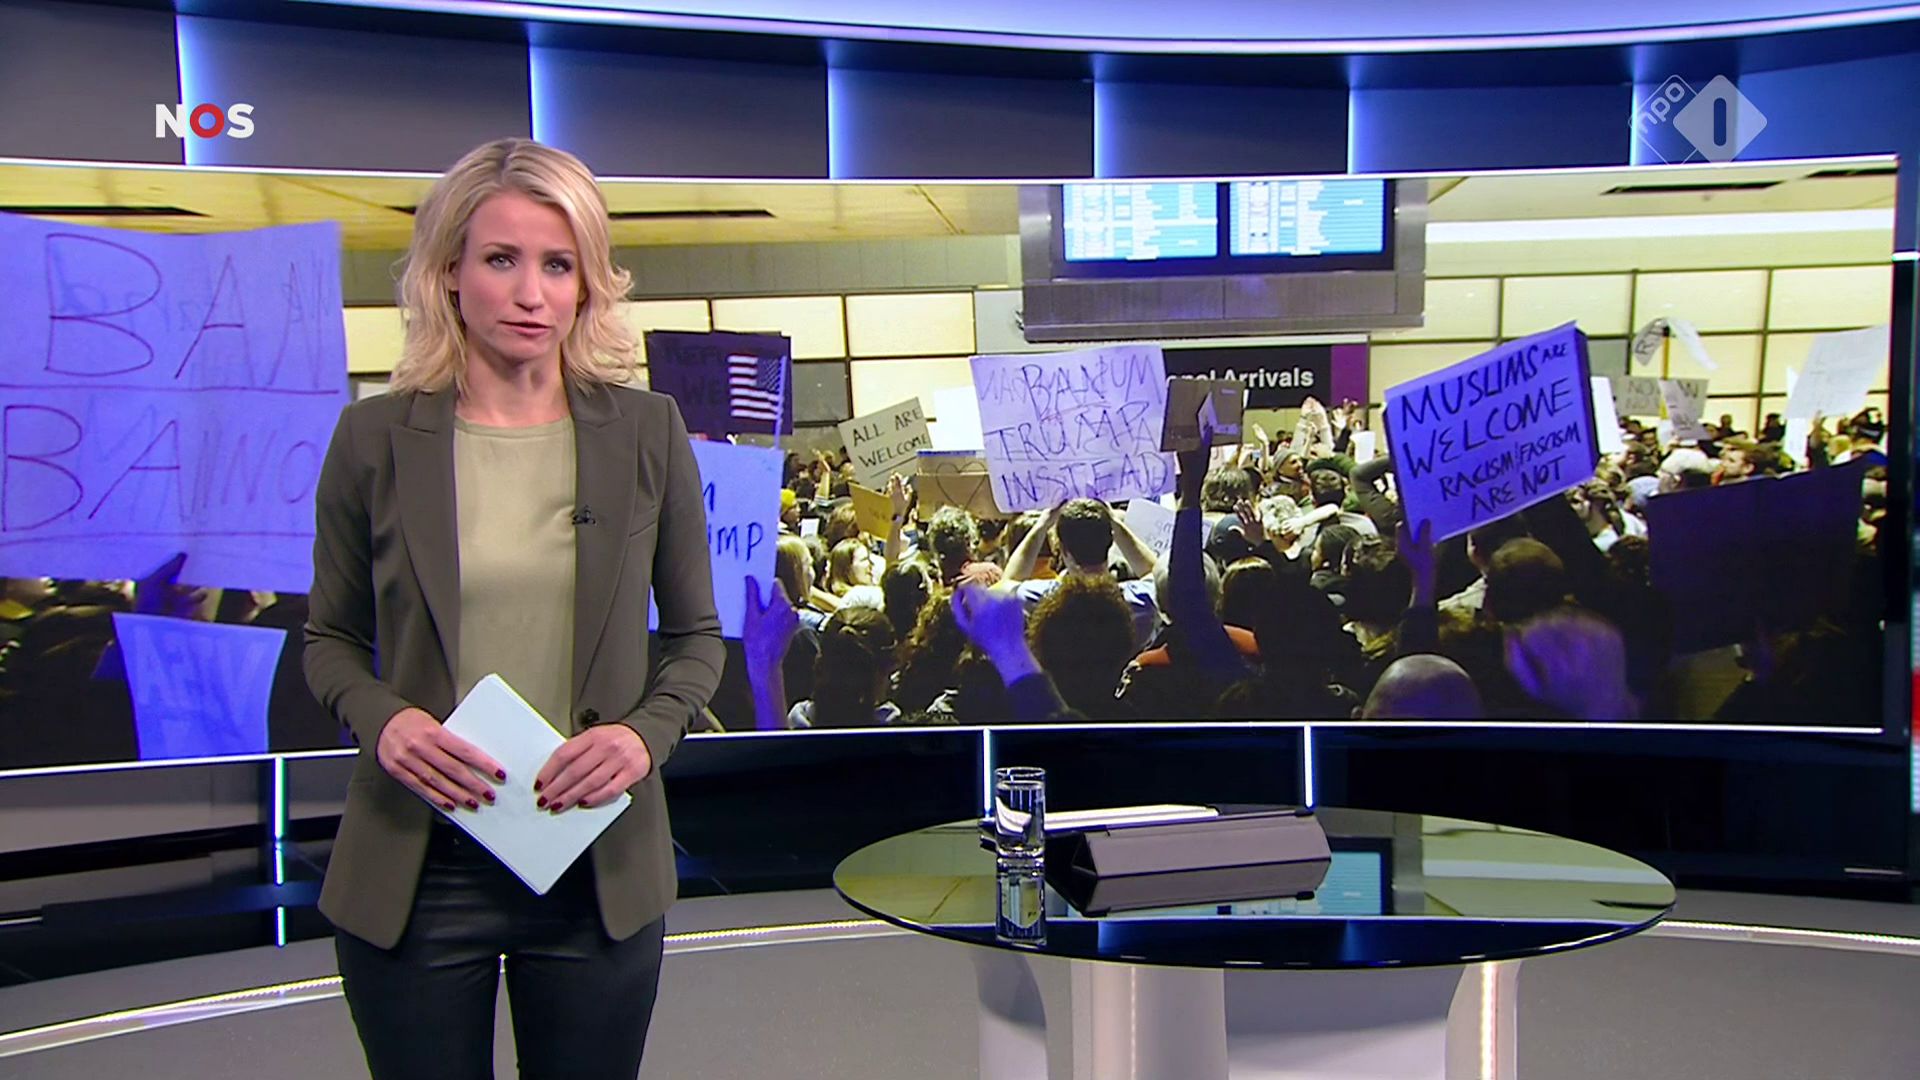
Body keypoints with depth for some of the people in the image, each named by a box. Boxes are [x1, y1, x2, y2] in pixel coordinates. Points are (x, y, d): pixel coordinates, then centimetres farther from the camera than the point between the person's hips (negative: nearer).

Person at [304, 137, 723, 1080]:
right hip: (415, 867, 0)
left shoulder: (647, 431, -1)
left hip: (598, 863, 1)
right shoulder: (375, 436, -3)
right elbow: (331, 637, 7)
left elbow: (696, 635, 6)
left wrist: (648, 732, -13)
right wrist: (382, 719, -13)